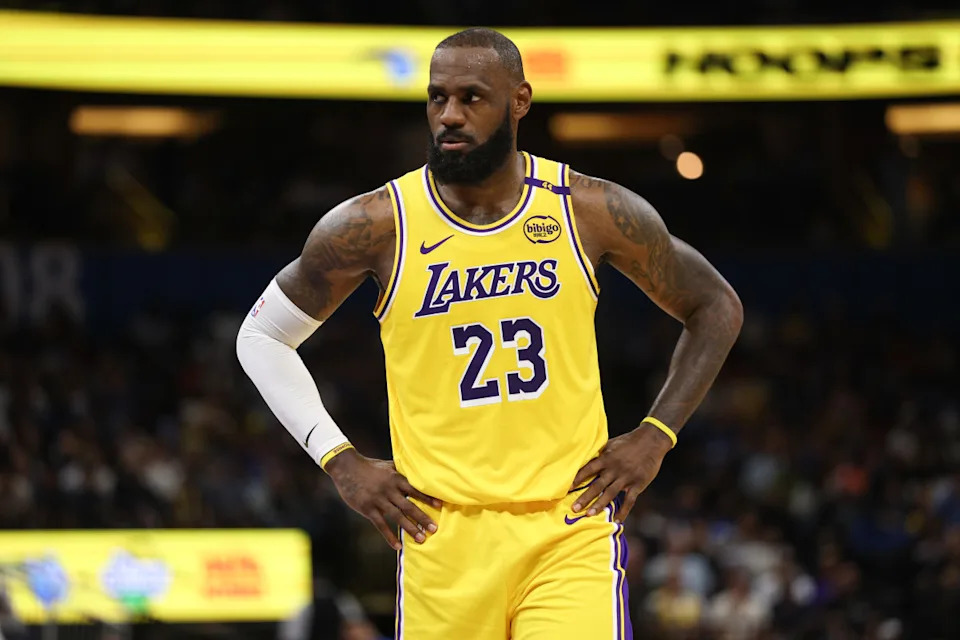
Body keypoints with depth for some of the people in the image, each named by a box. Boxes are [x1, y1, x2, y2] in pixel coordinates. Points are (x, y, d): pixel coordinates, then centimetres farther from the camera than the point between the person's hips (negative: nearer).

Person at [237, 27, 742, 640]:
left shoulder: (594, 211, -1)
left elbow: (717, 308, 13)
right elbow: (262, 337, 9)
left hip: (572, 527, 0)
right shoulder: (377, 226, -3)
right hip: (445, 538, 1)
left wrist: (655, 436, 2)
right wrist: (340, 461, 1)